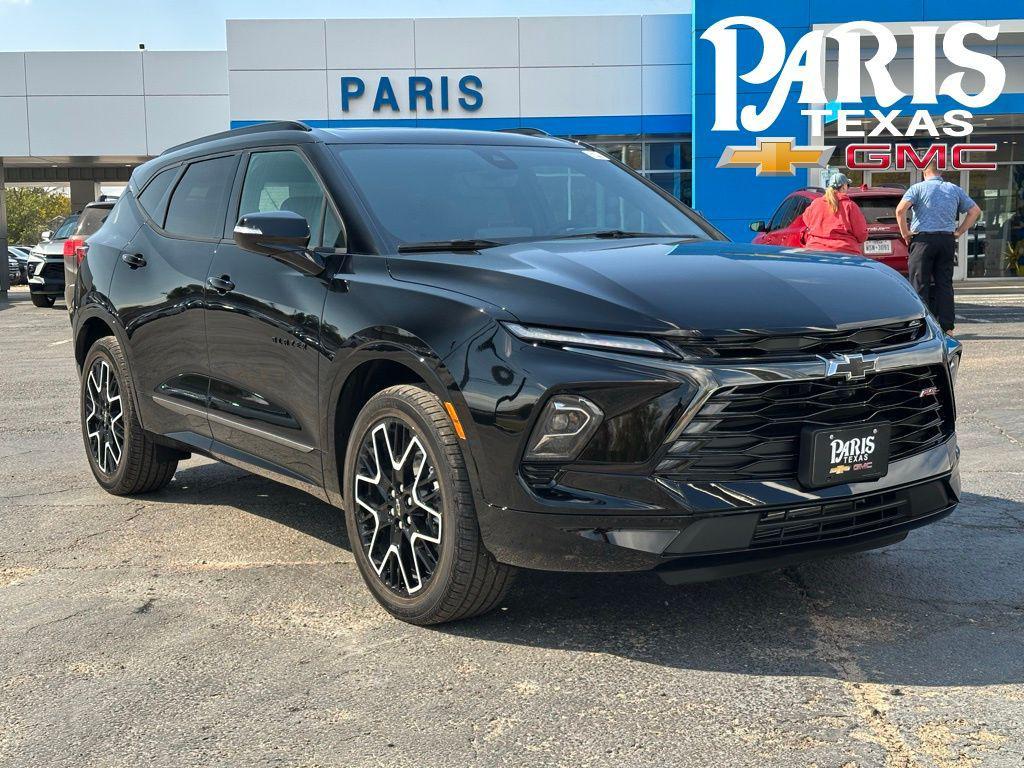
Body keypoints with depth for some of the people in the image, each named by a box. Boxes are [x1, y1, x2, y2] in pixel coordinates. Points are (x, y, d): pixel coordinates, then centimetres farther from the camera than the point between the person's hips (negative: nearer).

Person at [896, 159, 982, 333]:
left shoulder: (918, 188, -1)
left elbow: (900, 210, -15)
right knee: (945, 284, 7)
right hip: (947, 240, 4)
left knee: (920, 285, 0)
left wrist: (905, 232, -5)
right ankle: (946, 327, 7)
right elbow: (975, 211, 13)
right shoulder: (954, 189, 12)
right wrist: (959, 232, 12)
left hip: (923, 240, -4)